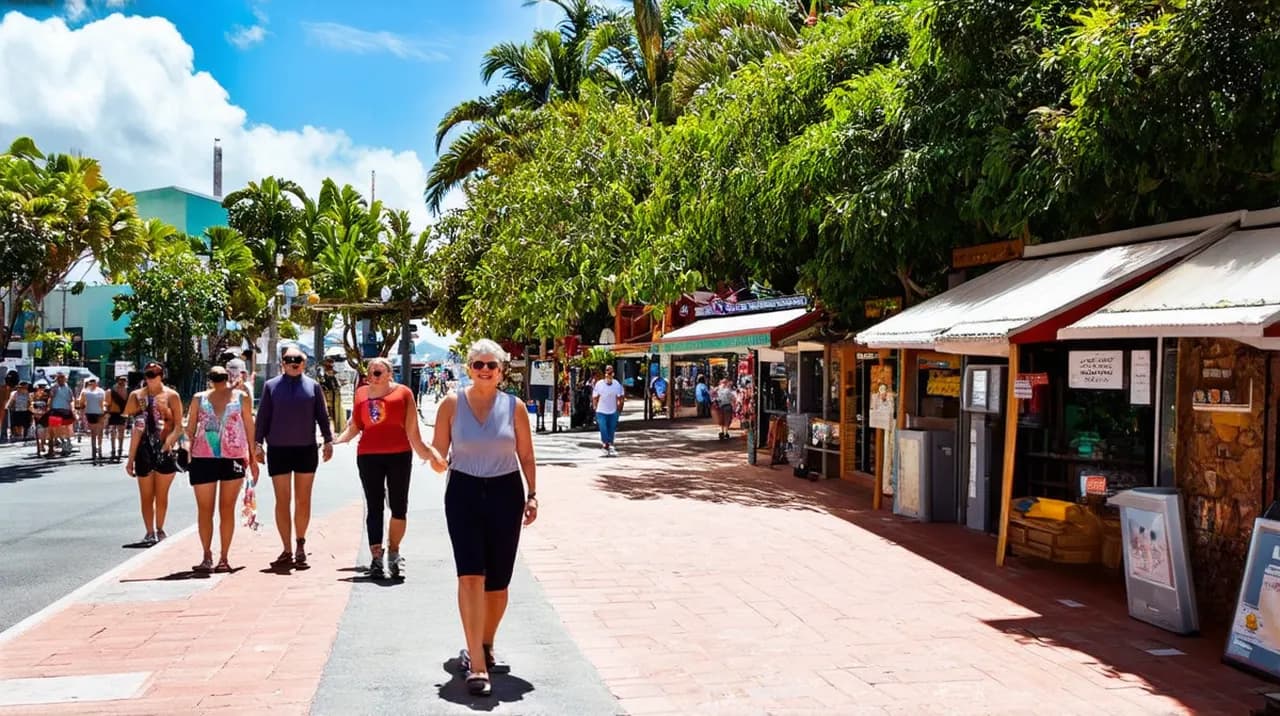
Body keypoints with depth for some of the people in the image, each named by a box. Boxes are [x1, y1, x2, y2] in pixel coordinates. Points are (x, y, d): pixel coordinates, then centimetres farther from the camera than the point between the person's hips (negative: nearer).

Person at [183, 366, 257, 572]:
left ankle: (224, 557, 8)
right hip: (203, 458, 1)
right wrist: (188, 454, -2)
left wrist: (253, 459, 8)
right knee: (204, 509, 3)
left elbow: (250, 428, 10)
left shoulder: (241, 397, 9)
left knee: (227, 509, 3)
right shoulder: (199, 399, 11)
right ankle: (207, 556, 14)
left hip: (233, 458, -1)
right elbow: (190, 429, 13)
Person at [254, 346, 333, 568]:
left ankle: (301, 544, 20)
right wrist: (258, 443, 2)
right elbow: (262, 416, 6)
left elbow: (322, 415, 9)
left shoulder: (313, 386, 6)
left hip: (306, 449, 0)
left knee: (303, 501, 6)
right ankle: (287, 551, 9)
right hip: (278, 450, 0)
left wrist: (328, 440, 4)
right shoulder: (271, 386, 5)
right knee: (282, 501, 2)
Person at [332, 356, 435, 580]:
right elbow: (354, 426, 13)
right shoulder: (361, 394, 9)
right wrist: (337, 440, 0)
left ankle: (393, 552, 23)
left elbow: (411, 426, 2)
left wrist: (422, 450, -1)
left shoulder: (402, 392, 2)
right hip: (368, 456, 2)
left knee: (399, 508, 6)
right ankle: (376, 558, 4)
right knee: (374, 508, 2)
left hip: (399, 455, -1)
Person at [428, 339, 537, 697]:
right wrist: (438, 463, -12)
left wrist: (532, 495, 1)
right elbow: (438, 450, 5)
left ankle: (485, 647, 32)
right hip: (464, 493, -1)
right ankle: (477, 665, -12)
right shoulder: (452, 403, -1)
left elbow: (526, 456, 6)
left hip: (505, 493, 2)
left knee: (497, 582, 8)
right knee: (471, 575, -14)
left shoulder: (514, 406, 1)